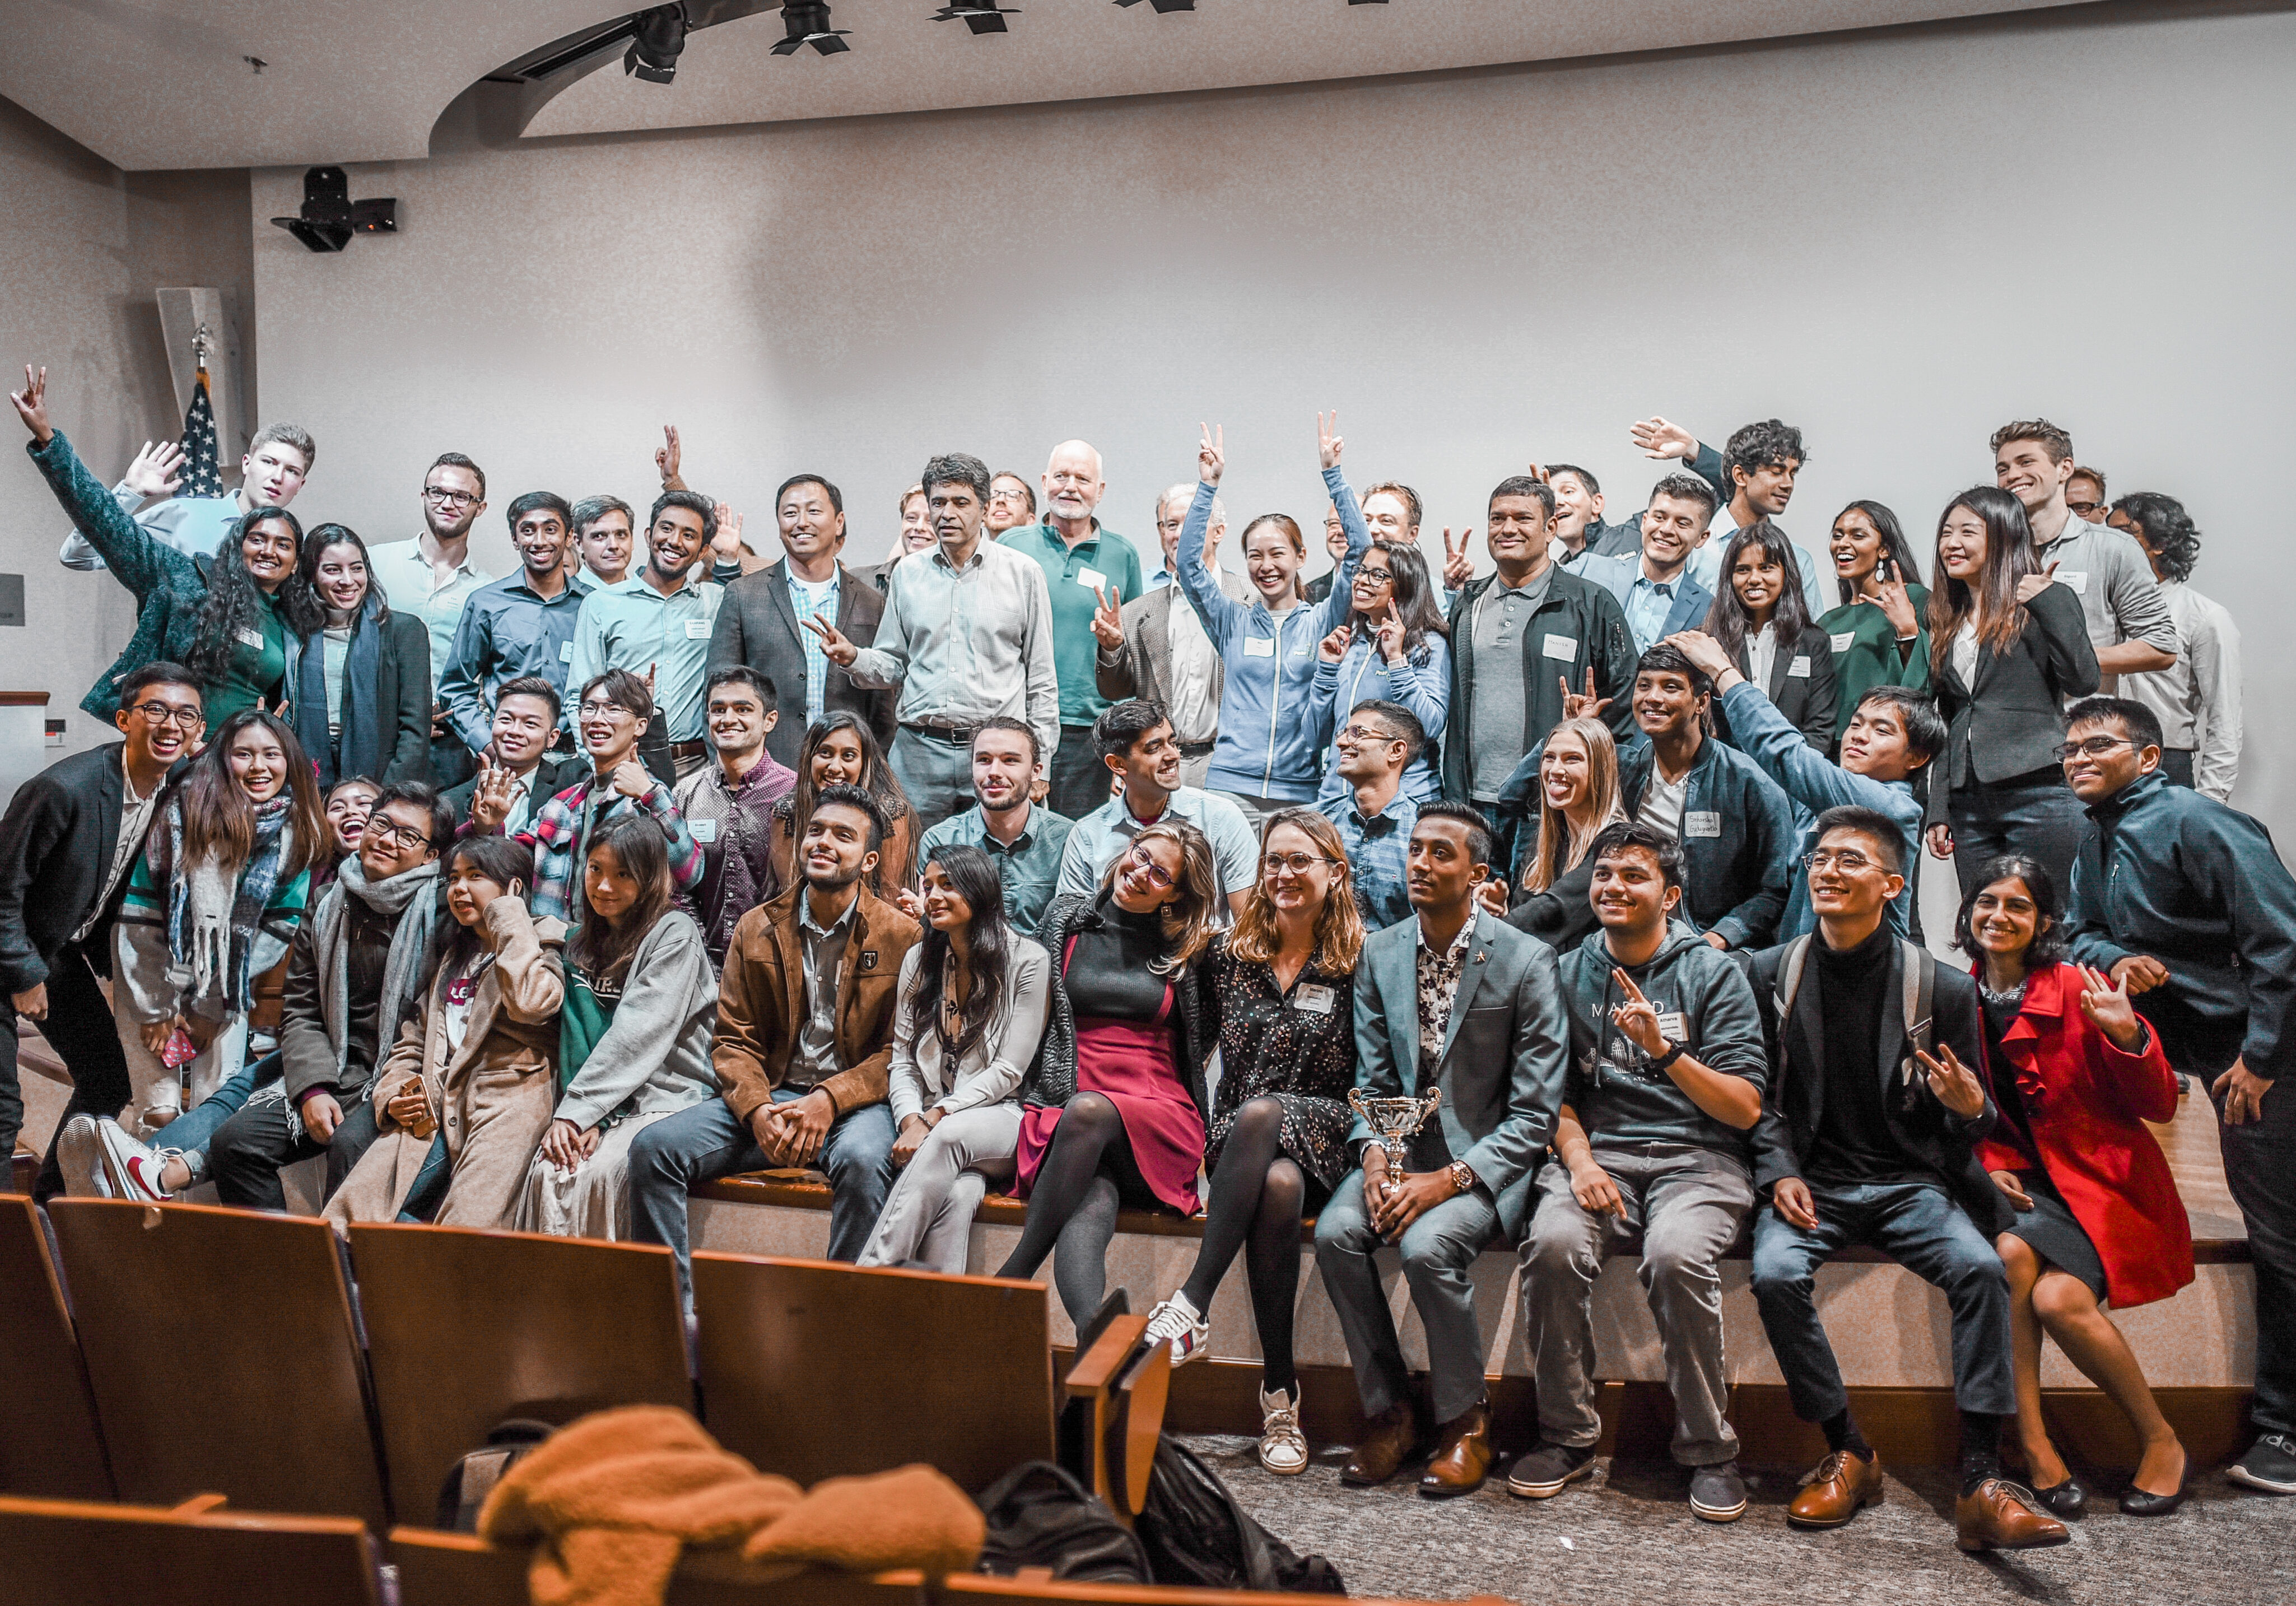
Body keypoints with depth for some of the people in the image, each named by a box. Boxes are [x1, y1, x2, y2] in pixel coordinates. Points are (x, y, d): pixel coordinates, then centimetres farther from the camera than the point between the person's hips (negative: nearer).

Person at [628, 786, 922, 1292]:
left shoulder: (901, 936, -1)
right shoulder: (756, 928, 11)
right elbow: (733, 1040, 9)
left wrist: (830, 1099, -19)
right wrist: (757, 1109, -12)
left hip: (856, 1099, -4)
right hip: (769, 1095, 4)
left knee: (863, 1160, -38)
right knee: (653, 1147, -17)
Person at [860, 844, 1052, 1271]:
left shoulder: (1028, 962, -2)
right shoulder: (919, 960, 14)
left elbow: (1008, 1071, -6)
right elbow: (902, 1060, 10)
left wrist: (934, 1118, -15)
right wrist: (911, 1121, -11)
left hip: (999, 1115, -2)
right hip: (928, 1123, 3)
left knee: (950, 1136, -39)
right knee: (958, 1191, -35)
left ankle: (872, 1271, -43)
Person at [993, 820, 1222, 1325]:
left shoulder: (1190, 948, 11)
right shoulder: (1066, 919, 14)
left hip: (1158, 1118, -1)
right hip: (1061, 1107, 1)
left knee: (1088, 1111, -37)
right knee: (1093, 1210, -34)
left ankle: (1013, 1275, -32)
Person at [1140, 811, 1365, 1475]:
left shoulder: (1360, 960, 4)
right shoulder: (1230, 953, 13)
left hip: (1323, 1137, -2)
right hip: (1237, 1139, 2)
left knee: (1260, 1114, -37)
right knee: (1278, 1186, -35)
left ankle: (1193, 1304, -36)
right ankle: (1279, 1389, -29)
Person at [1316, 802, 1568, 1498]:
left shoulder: (1526, 961, -9)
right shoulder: (1379, 954, 6)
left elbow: (1535, 1112, -10)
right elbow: (1372, 1081, 8)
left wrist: (1451, 1178, -20)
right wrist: (1374, 1157, -12)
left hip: (1483, 1157, -4)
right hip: (1401, 1147, 4)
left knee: (1428, 1245, -30)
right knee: (1335, 1232, -23)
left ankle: (1464, 1421, -5)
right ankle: (1388, 1410, -4)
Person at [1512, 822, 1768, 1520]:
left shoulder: (1713, 974, 5)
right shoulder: (1569, 973, 13)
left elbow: (1745, 1108, -2)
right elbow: (1554, 1091, 12)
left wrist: (1665, 1049, -17)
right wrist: (1579, 1159, -8)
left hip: (1698, 1155, -2)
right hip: (1599, 1151, 2)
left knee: (1677, 1254, -33)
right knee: (1554, 1242, -29)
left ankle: (1709, 1449, -13)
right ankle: (1567, 1435, -11)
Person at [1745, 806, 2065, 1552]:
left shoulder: (1942, 987, 0)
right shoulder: (1771, 974, 3)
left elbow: (1968, 1127, 6)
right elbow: (1759, 1097, 8)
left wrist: (1971, 1110, -18)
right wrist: (1781, 1173, -9)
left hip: (1909, 1181, 0)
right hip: (1812, 1177, 0)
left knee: (1980, 1268, -28)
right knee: (1775, 1273, -28)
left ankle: (1981, 1484, -21)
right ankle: (1849, 1455, -9)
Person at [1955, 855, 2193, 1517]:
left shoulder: (2081, 991, -8)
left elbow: (2160, 1107, -7)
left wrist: (2126, 1034, -24)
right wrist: (1990, 1164, -6)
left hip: (2102, 1178, -3)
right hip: (2021, 1180, 3)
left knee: (2059, 1299, -26)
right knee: (2009, 1253, -30)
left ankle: (2163, 1442, -2)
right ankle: (2034, 1446, -20)